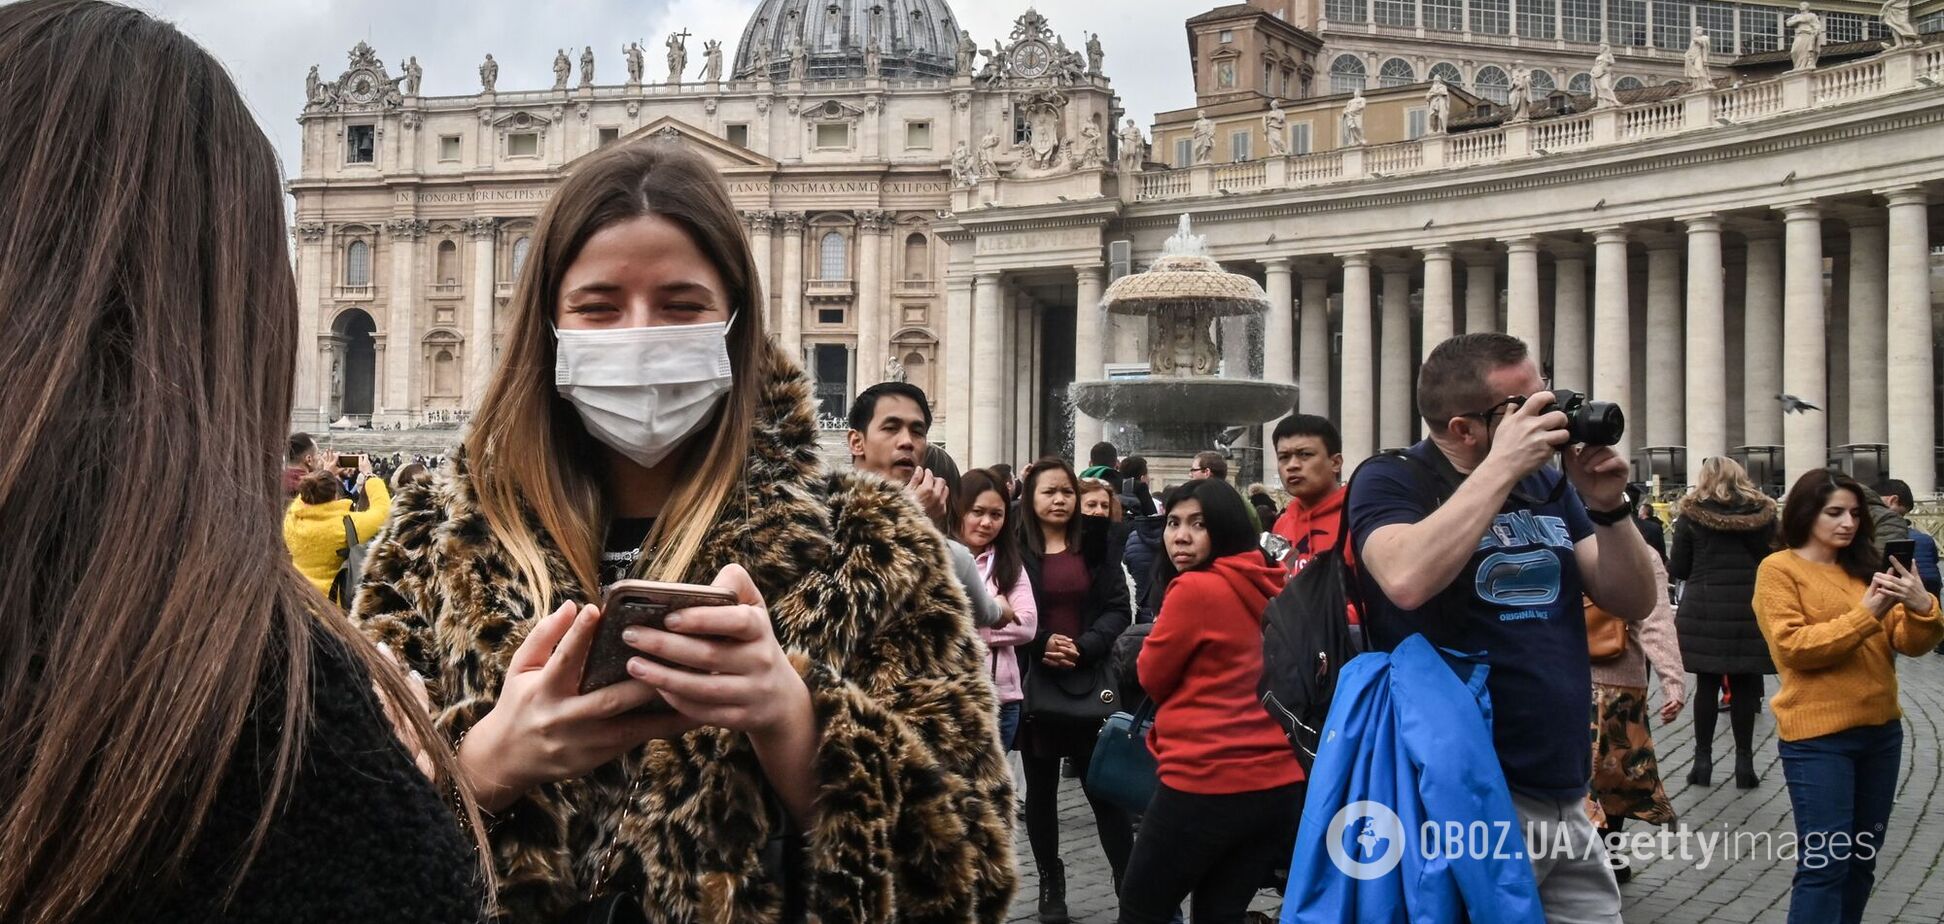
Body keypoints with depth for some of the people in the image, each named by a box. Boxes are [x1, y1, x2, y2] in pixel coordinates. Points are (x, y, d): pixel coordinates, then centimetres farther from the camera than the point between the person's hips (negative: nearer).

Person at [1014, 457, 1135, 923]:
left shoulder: (1097, 543, 5)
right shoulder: (1014, 547, -1)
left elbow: (1118, 609, 1)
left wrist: (1084, 647, -14)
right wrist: (1040, 644, -16)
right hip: (1035, 685, 0)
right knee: (1041, 789, 9)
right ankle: (1051, 886, 20)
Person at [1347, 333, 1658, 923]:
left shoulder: (1548, 485, 13)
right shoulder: (1391, 482, -6)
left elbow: (1633, 603, 11)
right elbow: (1407, 580, -27)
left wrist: (1607, 507, -6)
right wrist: (1503, 465, -21)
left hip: (1567, 802, 7)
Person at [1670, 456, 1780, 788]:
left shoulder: (1691, 514, -1)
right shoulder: (1762, 512, 4)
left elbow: (1679, 569, -1)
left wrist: (1662, 567, 19)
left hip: (1704, 609, -1)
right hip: (1750, 608, 1)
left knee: (1707, 684, 4)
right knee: (1744, 686, 4)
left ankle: (1703, 760, 6)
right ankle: (1744, 763, 6)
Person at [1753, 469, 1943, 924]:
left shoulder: (1865, 566, 10)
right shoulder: (1779, 569, -4)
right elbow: (1793, 647, -15)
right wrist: (1866, 614, -21)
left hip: (1881, 729, 6)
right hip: (1818, 736, -6)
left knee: (1862, 860, 13)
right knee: (1824, 864, -7)